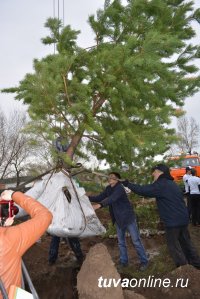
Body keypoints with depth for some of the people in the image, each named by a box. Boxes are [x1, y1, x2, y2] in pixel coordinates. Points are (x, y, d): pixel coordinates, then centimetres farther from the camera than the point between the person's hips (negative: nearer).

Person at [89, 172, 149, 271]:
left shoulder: (119, 188, -23)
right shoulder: (108, 189, 2)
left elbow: (112, 199, -39)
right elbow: (99, 198, 2)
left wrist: (99, 205, -53)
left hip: (128, 218, -7)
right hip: (118, 220, 7)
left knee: (136, 241, 4)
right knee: (121, 242, 16)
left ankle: (144, 261, 20)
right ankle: (123, 261, 31)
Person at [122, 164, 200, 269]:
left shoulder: (161, 184, -17)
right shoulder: (172, 184, 13)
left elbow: (142, 190, -20)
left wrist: (128, 184, -9)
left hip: (172, 221, -9)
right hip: (183, 219, 9)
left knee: (174, 247, 6)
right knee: (186, 243, 21)